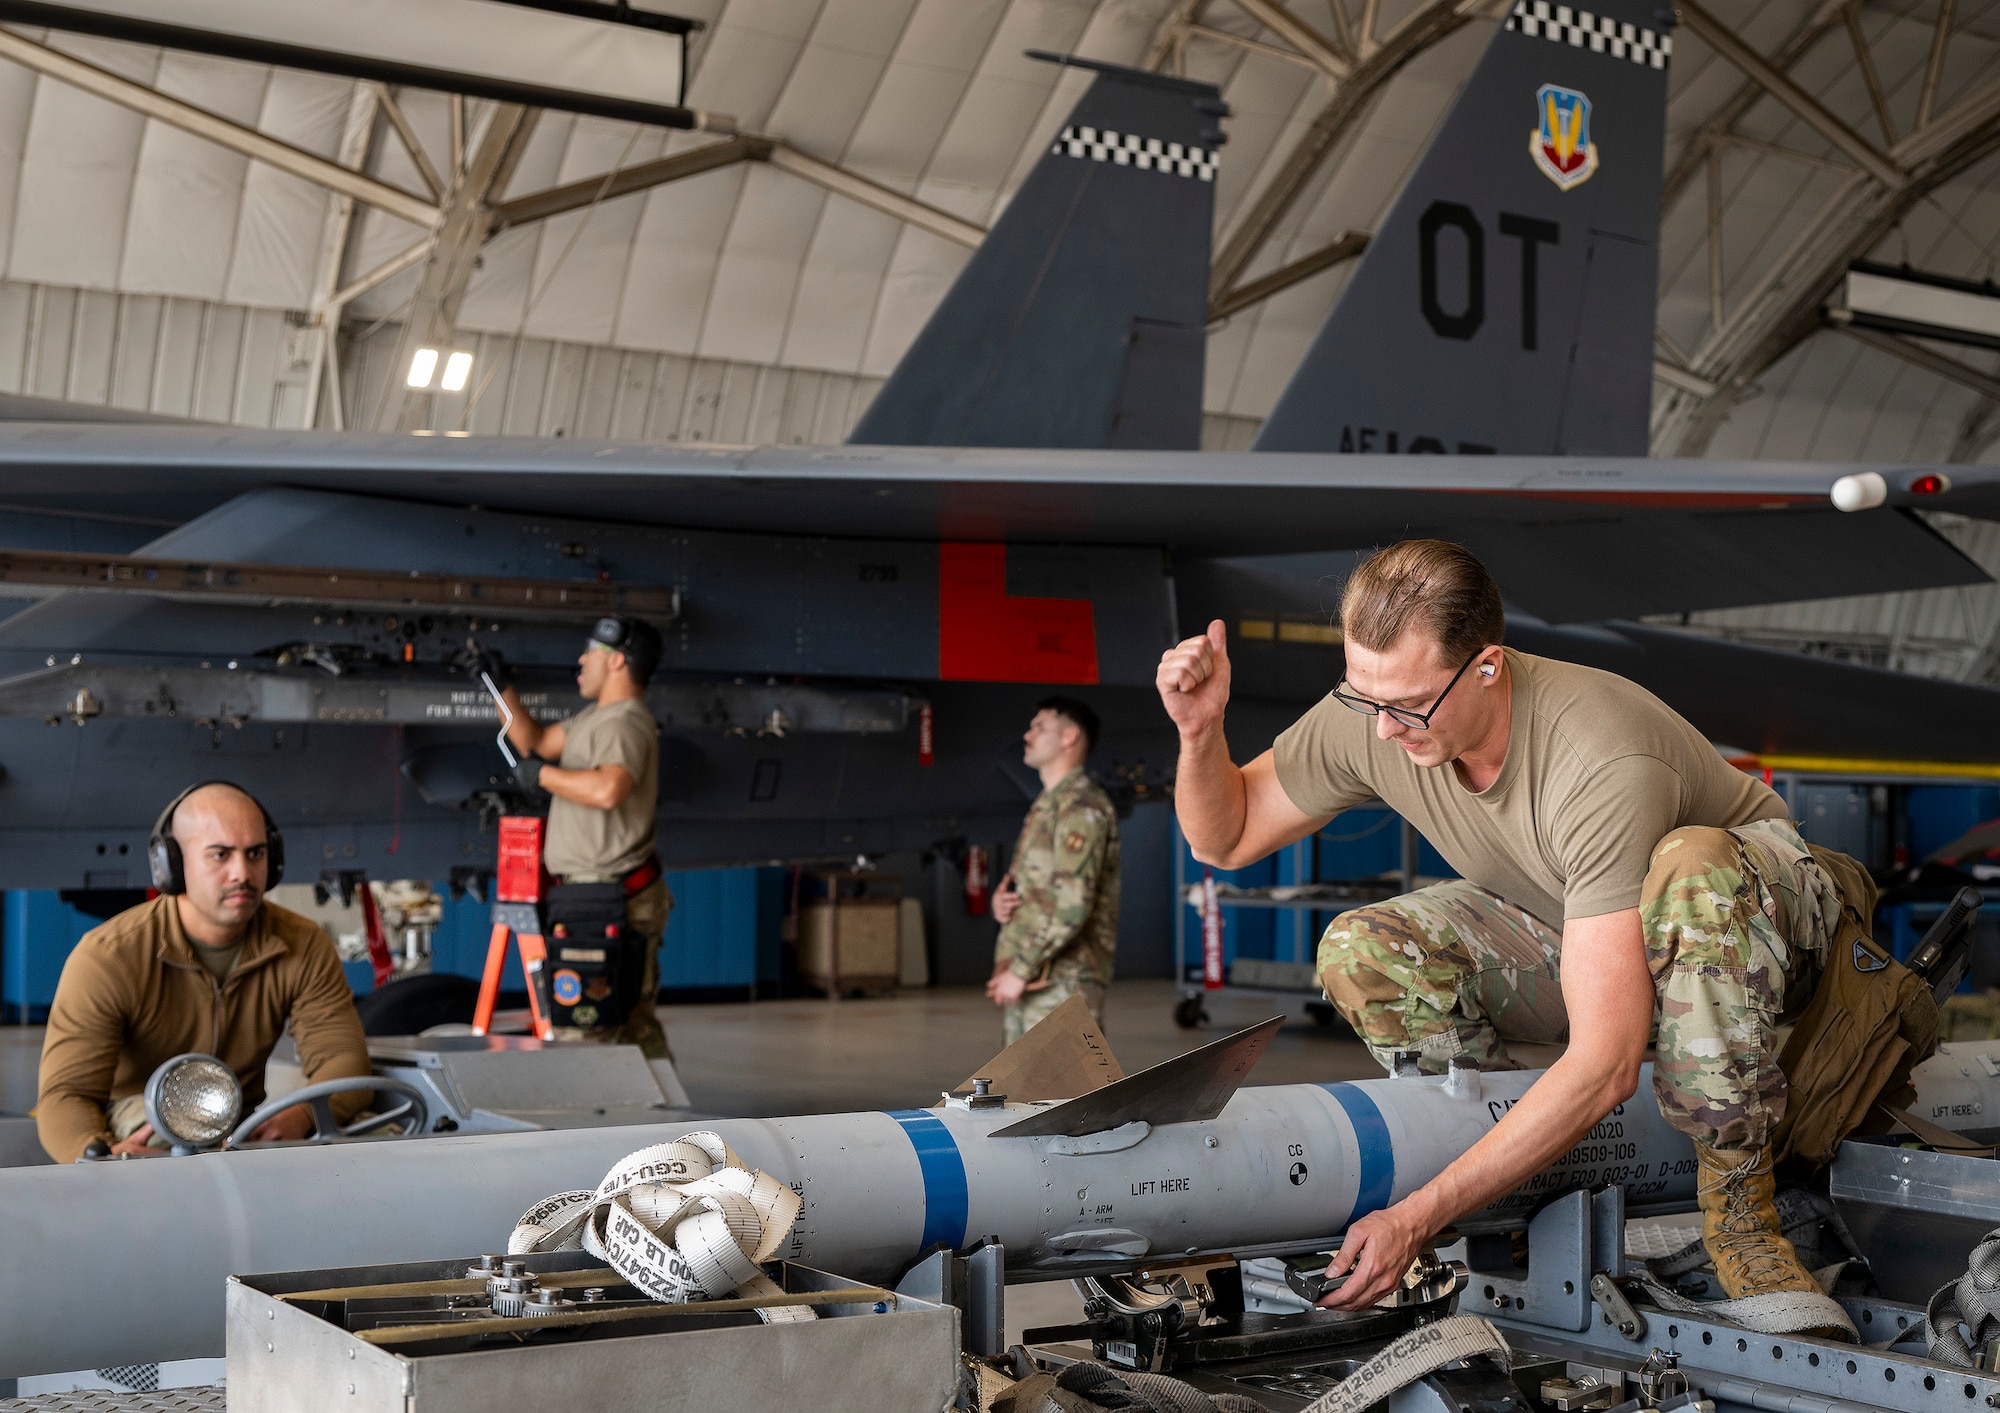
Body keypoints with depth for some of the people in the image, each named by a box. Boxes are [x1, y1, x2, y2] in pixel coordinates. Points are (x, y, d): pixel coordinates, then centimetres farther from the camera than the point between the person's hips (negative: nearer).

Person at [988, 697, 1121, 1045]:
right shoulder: (1045, 805, 19)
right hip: (1030, 980, 10)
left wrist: (1020, 970, -20)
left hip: (1063, 980, -10)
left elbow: (1073, 903, -21)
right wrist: (1002, 899, 3)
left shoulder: (1082, 807, -12)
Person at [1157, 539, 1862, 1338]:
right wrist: (1201, 730, -25)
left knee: (1689, 869, -41)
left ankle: (1738, 1204, -25)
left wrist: (1418, 1216, -45)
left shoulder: (1600, 759, -39)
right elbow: (1225, 839, -2)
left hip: (1754, 905, -5)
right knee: (1361, 955, -22)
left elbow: (1604, 1067, -42)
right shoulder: (1371, 716, -20)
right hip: (1568, 934, 5)